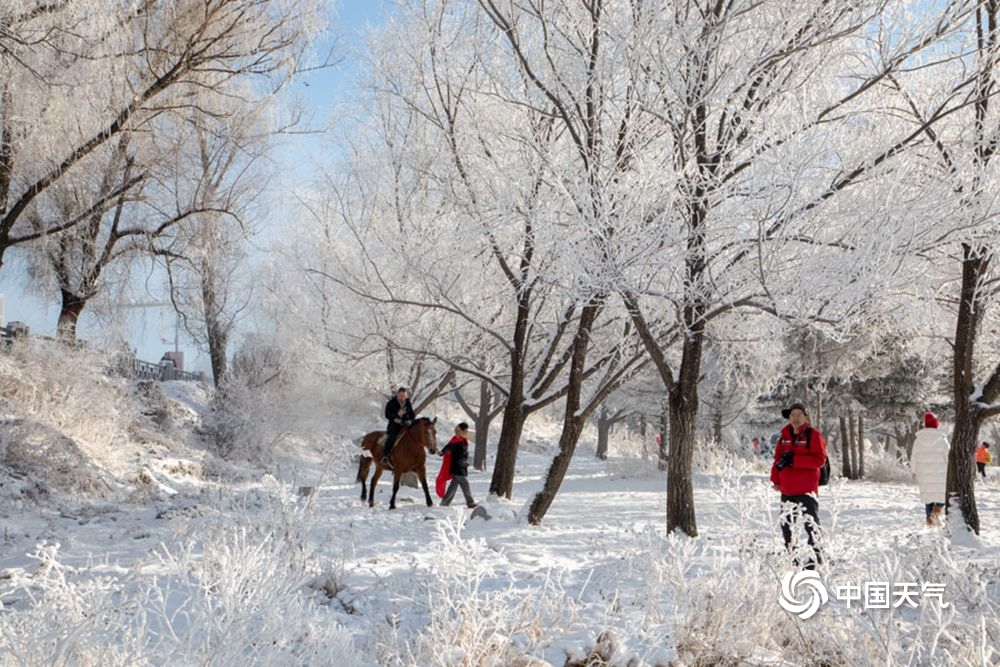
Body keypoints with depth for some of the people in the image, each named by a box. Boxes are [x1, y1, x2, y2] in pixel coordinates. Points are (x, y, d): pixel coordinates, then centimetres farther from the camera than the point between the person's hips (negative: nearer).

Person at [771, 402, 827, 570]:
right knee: (786, 522, 15)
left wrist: (794, 460, -22)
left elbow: (820, 460, -17)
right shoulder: (784, 436, 9)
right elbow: (778, 458, 14)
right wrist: (775, 479, 5)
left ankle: (815, 555, 3)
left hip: (807, 488, -6)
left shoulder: (813, 435, -8)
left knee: (810, 521, -7)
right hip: (787, 489, 7)